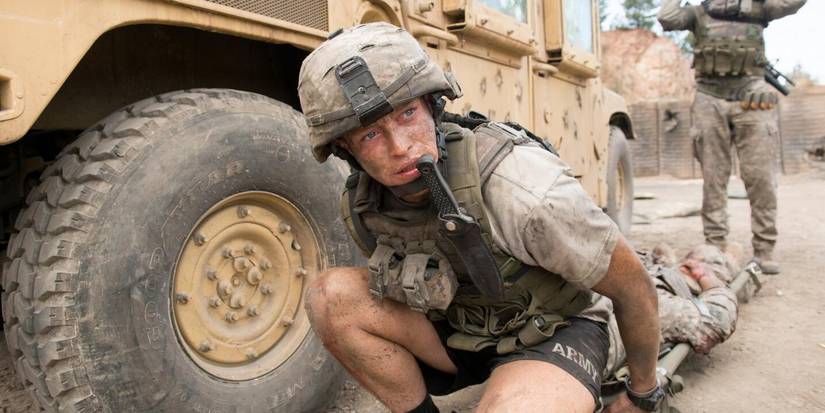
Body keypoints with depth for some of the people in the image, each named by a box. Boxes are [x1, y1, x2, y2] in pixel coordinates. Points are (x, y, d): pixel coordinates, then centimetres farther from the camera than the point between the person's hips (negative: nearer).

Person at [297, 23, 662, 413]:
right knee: (331, 295, -18)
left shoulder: (521, 188, -34)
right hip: (460, 328, 5)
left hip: (555, 330, -4)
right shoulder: (361, 206, -14)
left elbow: (634, 285, -18)